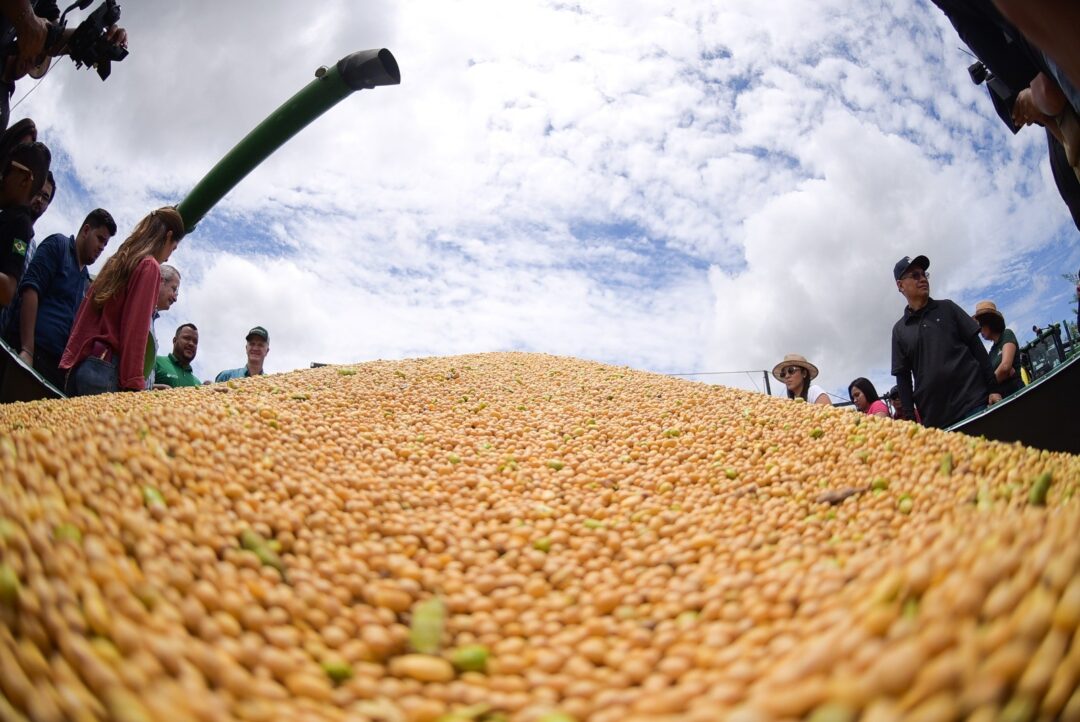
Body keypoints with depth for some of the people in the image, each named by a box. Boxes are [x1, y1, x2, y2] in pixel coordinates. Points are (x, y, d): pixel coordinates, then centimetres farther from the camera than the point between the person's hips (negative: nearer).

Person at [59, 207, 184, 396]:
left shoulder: (117, 261, 20)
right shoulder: (149, 266, -3)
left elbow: (84, 317, 20)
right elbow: (135, 329, -13)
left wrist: (70, 360, 22)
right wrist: (134, 384, -16)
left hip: (79, 365, 8)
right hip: (105, 369, -8)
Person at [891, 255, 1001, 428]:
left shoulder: (947, 308, 11)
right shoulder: (899, 330, 10)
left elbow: (976, 347, 8)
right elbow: (903, 377, 7)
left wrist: (993, 389, -1)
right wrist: (909, 420, -2)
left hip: (974, 403, 0)